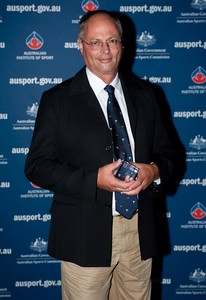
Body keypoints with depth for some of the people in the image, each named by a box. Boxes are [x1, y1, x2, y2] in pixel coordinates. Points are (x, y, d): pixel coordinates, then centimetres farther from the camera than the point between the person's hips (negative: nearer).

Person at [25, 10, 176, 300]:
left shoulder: (143, 94, 8)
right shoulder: (57, 99, -2)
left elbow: (166, 152, 13)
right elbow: (37, 166, -6)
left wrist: (154, 172, -12)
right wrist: (95, 180, -19)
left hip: (139, 231, 4)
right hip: (85, 235, -3)